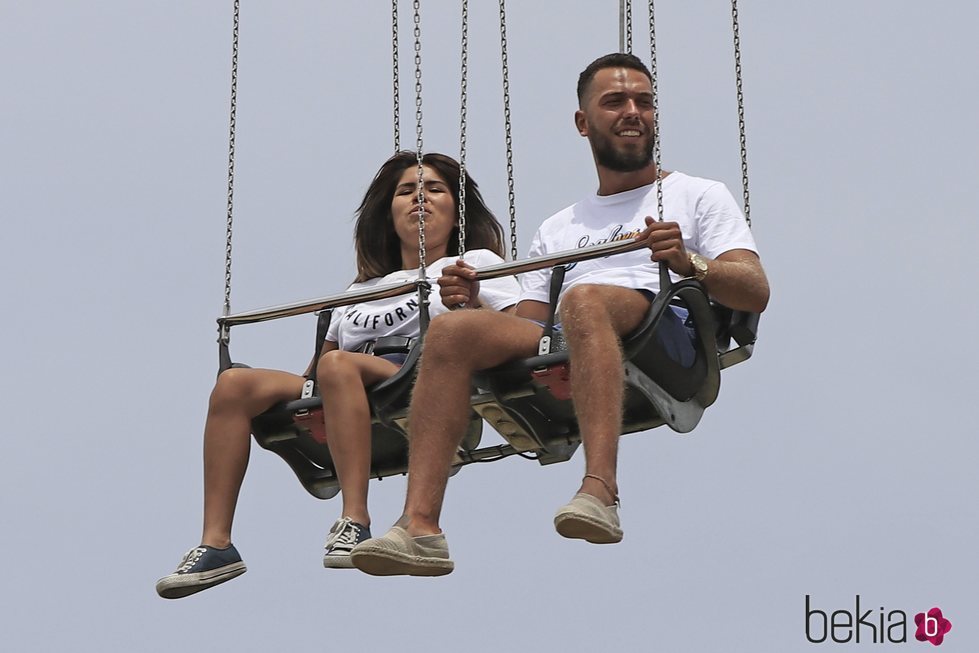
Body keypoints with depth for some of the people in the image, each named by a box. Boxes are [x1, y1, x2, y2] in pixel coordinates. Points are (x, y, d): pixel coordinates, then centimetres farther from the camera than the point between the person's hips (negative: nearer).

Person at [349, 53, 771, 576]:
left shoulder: (698, 196, 23)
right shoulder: (558, 229, 35)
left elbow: (755, 293, 6)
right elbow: (524, 327, 25)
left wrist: (689, 263, -15)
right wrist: (474, 303, 4)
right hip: (559, 360, 4)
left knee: (585, 300, -37)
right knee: (450, 330, -24)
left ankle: (600, 491, -55)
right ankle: (419, 527, -37)